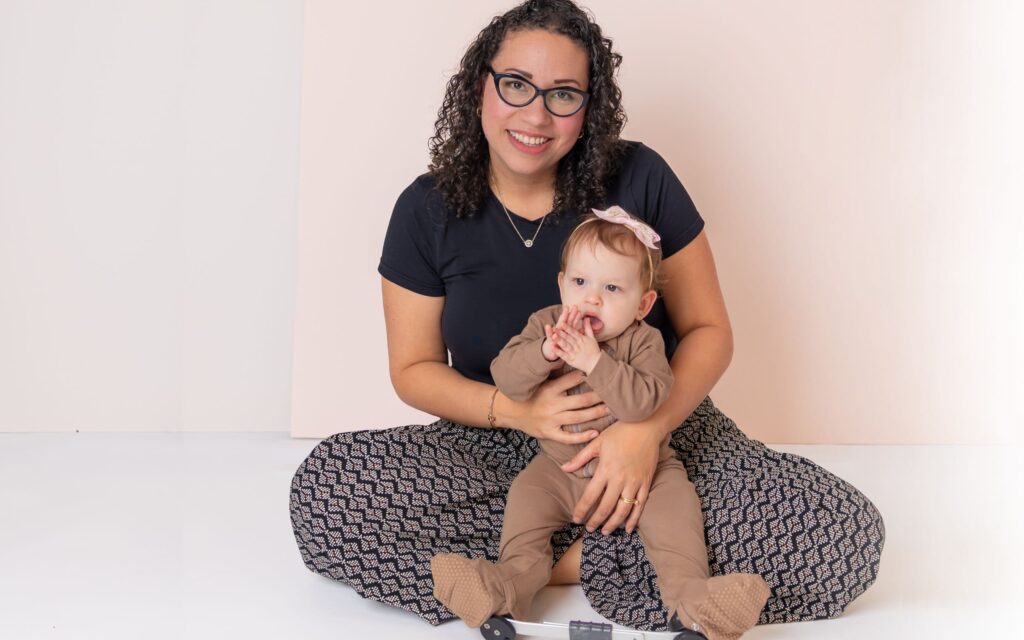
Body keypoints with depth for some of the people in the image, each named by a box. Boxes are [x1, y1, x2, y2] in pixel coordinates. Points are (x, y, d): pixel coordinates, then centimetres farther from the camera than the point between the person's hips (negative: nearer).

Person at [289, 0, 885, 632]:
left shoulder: (639, 180, -7)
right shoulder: (429, 211, -4)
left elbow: (709, 330, -2)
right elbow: (414, 370, 4)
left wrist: (650, 426, -24)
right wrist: (516, 409, -18)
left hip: (661, 434, -1)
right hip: (501, 450, 1)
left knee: (847, 537, -28)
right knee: (323, 491, -29)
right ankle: (586, 555, -17)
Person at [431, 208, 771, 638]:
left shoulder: (643, 342, -15)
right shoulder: (545, 325, -6)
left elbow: (644, 401, -32)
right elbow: (505, 378, -18)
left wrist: (595, 361, -38)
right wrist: (545, 353, -36)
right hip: (560, 466, 3)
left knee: (674, 502, -23)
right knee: (527, 494, -18)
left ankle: (689, 597, -29)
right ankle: (514, 578, -18)